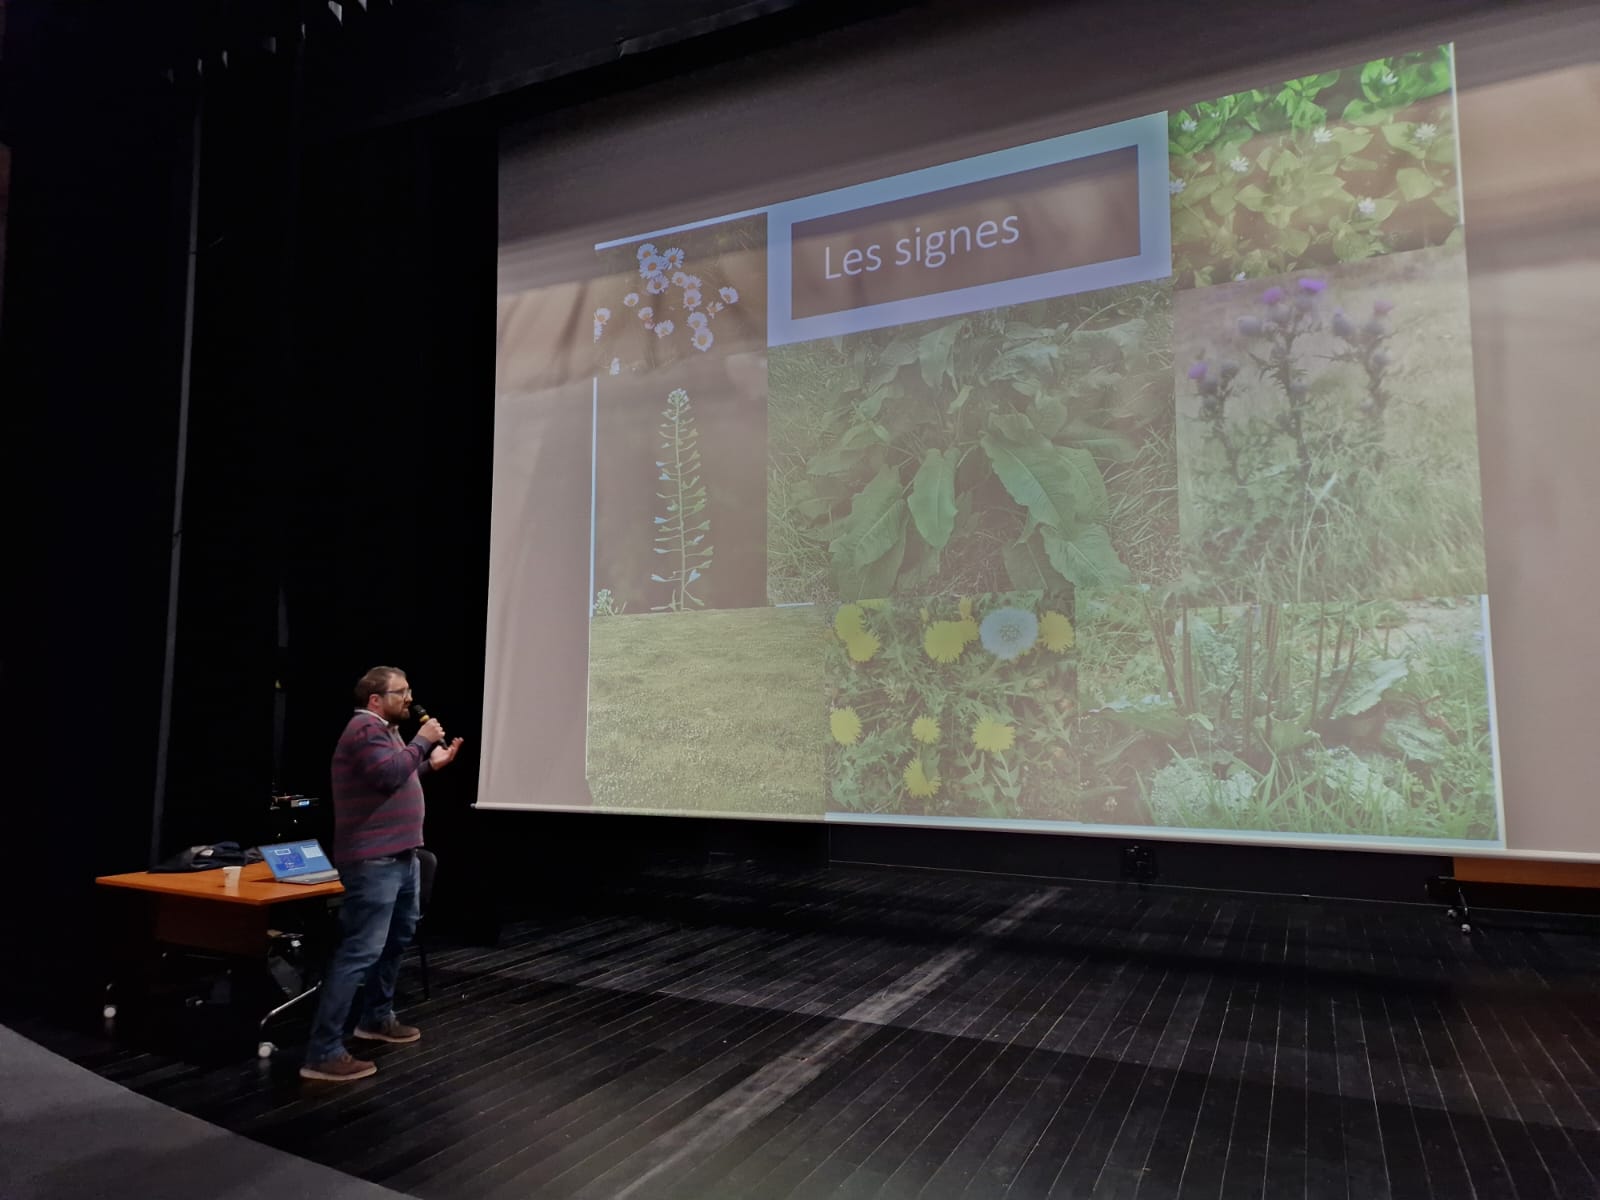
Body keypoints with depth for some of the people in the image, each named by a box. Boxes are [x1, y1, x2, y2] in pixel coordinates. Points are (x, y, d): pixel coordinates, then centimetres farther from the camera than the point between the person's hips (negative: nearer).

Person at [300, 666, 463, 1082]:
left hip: (399, 856, 11)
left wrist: (430, 764, 16)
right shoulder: (365, 728, -15)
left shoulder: (384, 730, 17)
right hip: (374, 861, -11)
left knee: (398, 936, 24)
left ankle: (376, 1018, 38)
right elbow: (389, 774, -30)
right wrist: (421, 741, -19)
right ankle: (323, 1053, -9)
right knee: (362, 951, -13)